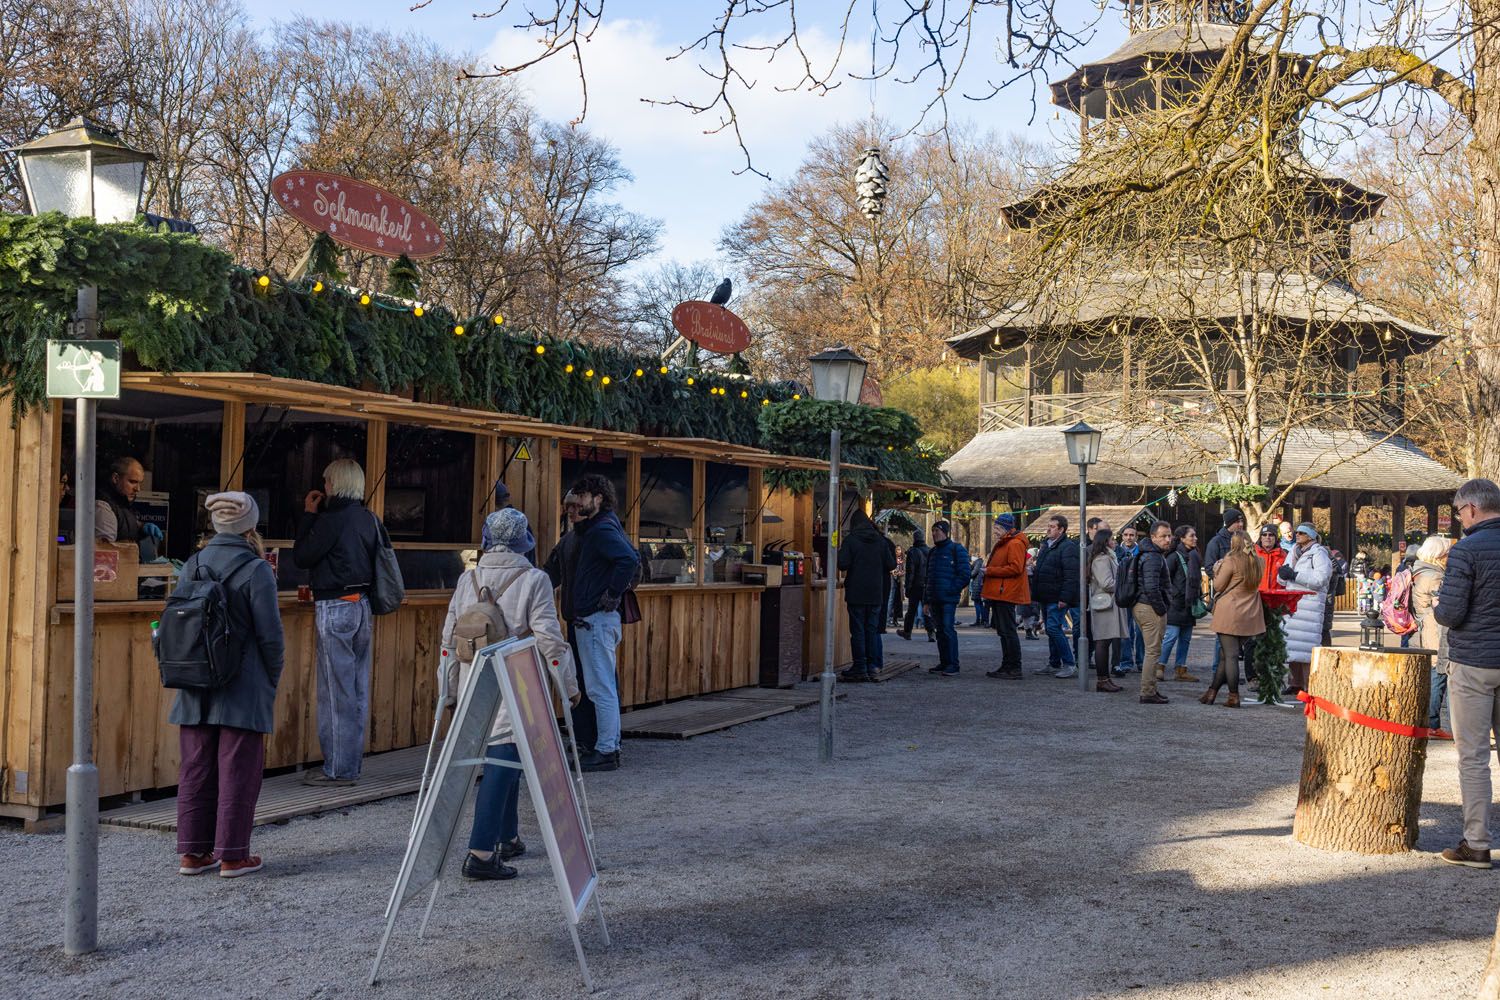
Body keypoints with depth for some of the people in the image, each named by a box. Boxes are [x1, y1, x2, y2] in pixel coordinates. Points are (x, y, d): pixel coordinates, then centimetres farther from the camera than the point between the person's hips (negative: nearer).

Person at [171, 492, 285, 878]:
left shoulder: (192, 565, 6)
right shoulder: (256, 570, -11)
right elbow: (270, 635, -11)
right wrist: (272, 684, 2)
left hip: (196, 690, 5)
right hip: (243, 690, -5)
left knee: (196, 770, 12)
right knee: (238, 773, 3)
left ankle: (193, 852, 17)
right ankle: (232, 855, 7)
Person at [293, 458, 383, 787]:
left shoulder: (333, 519, -14)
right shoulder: (369, 519, 9)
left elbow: (301, 557, -9)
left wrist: (308, 515, 0)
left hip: (336, 608, -8)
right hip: (362, 606, 8)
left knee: (336, 691, -4)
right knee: (358, 690, 11)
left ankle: (338, 769, -2)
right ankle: (352, 764, 17)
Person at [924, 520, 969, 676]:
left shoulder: (956, 550, -4)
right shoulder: (933, 552, 19)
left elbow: (964, 575, -9)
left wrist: (952, 590, -14)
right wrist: (927, 600, 18)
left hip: (948, 599, -7)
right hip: (935, 599, 7)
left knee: (948, 630, -10)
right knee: (940, 631, 10)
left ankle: (953, 665, -8)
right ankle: (944, 662, 15)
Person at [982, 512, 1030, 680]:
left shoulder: (1015, 544, -13)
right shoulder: (1002, 543, 21)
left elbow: (1015, 568, -23)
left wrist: (990, 571, -18)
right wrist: (988, 568, 12)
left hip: (1007, 595, -11)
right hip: (999, 594, 11)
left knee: (1008, 631, -9)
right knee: (1003, 631, 13)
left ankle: (1015, 669, -7)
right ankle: (1007, 666, 19)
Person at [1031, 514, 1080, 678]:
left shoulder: (1068, 548, -12)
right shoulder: (1046, 546, 18)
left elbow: (1071, 576, -19)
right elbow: (1039, 571, 28)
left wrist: (1065, 598, -25)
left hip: (1057, 599, -9)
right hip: (1046, 597, 9)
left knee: (1054, 629, -15)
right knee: (1052, 630, 13)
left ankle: (1070, 665, -10)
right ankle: (1054, 664, 20)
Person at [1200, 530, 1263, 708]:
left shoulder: (1230, 561, -11)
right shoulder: (1256, 562, 8)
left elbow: (1218, 586, -7)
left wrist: (1217, 571, 11)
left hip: (1229, 614, -6)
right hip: (1248, 616, 6)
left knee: (1230, 655, -3)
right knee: (1225, 655, 12)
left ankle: (1234, 697, -4)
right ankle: (1212, 692, 17)